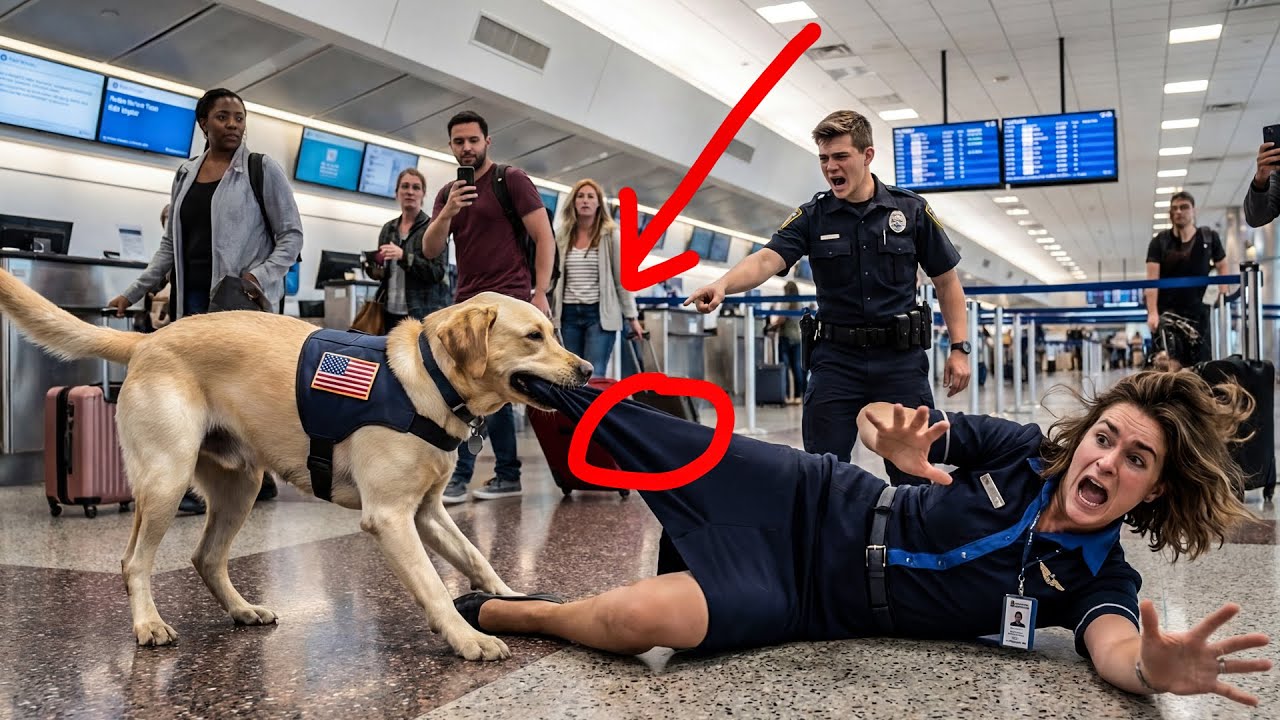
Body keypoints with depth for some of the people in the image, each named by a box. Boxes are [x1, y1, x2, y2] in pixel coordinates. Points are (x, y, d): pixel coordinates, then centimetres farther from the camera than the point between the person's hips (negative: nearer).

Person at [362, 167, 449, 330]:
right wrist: (375, 270, 0)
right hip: (391, 312, 5)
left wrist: (404, 256, -20)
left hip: (423, 313, -5)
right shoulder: (388, 228, 14)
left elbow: (437, 272, -10)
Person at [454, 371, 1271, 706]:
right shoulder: (1022, 450, -8)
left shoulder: (1098, 579, -11)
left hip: (810, 602, -2)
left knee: (648, 618, -26)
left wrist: (1154, 669, -56)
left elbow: (1114, 647, -32)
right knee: (661, 448, -5)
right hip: (815, 508, 2)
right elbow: (890, 423, -3)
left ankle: (512, 612, 5)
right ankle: (549, 385, 29)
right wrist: (898, 440, -28)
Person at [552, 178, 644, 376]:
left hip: (600, 313, -4)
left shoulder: (611, 235, 0)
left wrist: (631, 317, -2)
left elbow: (622, 278, 1)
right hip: (569, 313, 4)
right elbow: (555, 277, 11)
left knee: (594, 377, -12)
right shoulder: (562, 236, 9)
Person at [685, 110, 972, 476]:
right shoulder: (812, 217, 1)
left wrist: (959, 348, 1)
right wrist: (723, 284, -36)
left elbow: (947, 282, 8)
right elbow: (767, 259, -16)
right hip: (836, 359, 0)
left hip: (901, 358, 0)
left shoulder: (911, 210, 2)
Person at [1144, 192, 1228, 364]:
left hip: (1197, 312, 1)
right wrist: (1152, 313, -16)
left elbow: (1222, 267, 17)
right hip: (1165, 312, -1)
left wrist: (1223, 298, 2)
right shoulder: (1160, 241, 1)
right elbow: (1152, 279, -5)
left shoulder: (1209, 238, 6)